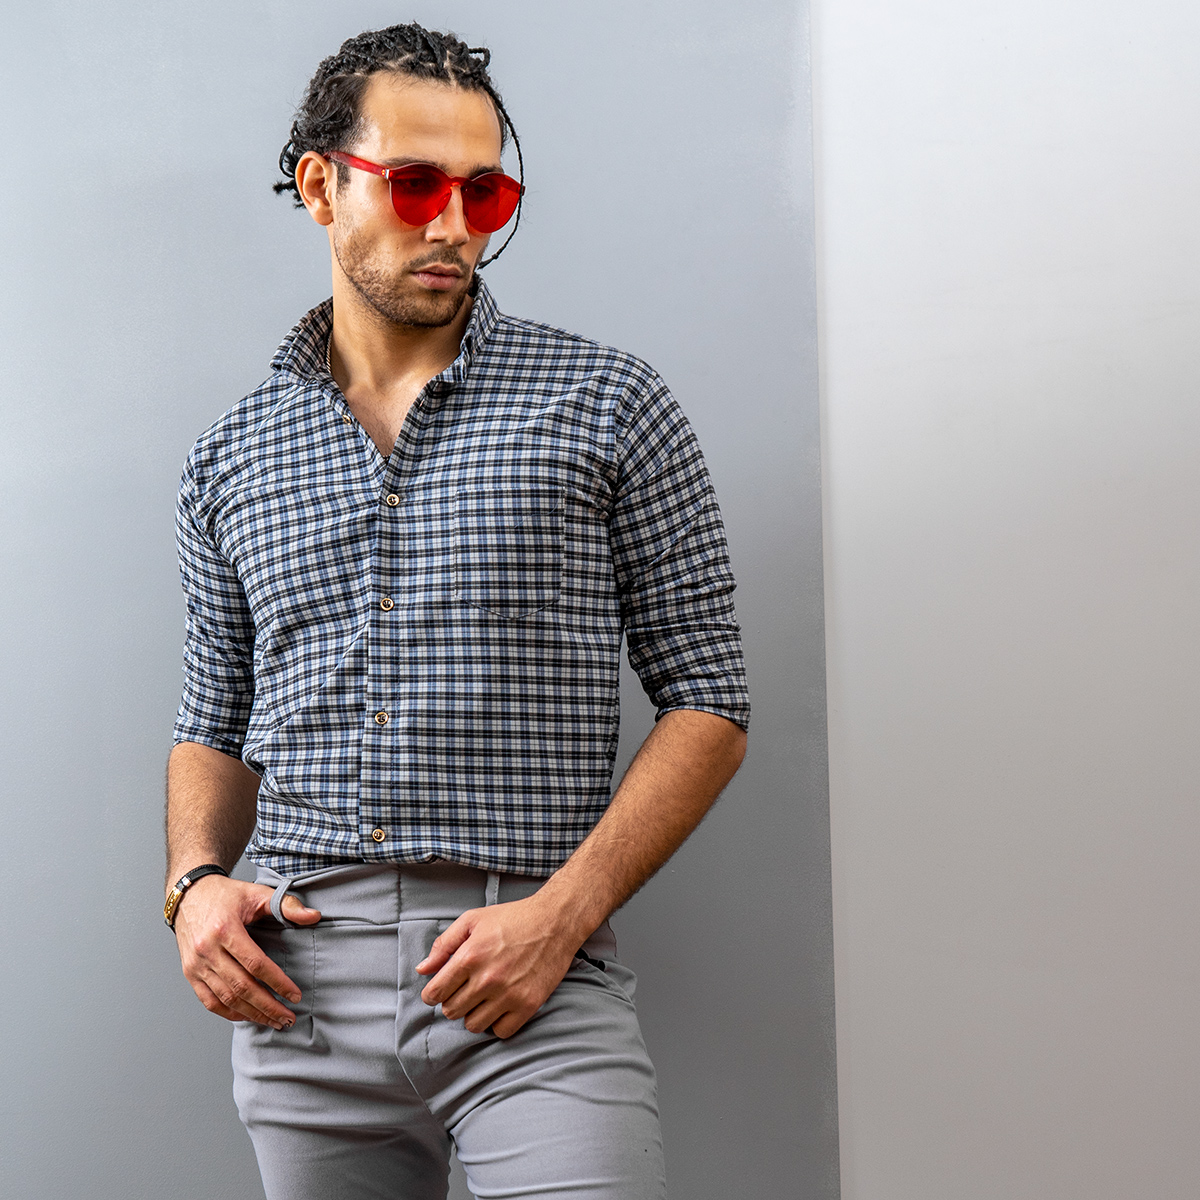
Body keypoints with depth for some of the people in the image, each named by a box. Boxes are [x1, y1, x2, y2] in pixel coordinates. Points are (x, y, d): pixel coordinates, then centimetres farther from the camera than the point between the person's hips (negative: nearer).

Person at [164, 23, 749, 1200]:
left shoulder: (606, 407, 2)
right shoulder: (233, 455, 11)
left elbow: (706, 700, 0)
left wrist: (561, 913, -12)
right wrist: (197, 881, -1)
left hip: (535, 990, -3)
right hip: (300, 991, 3)